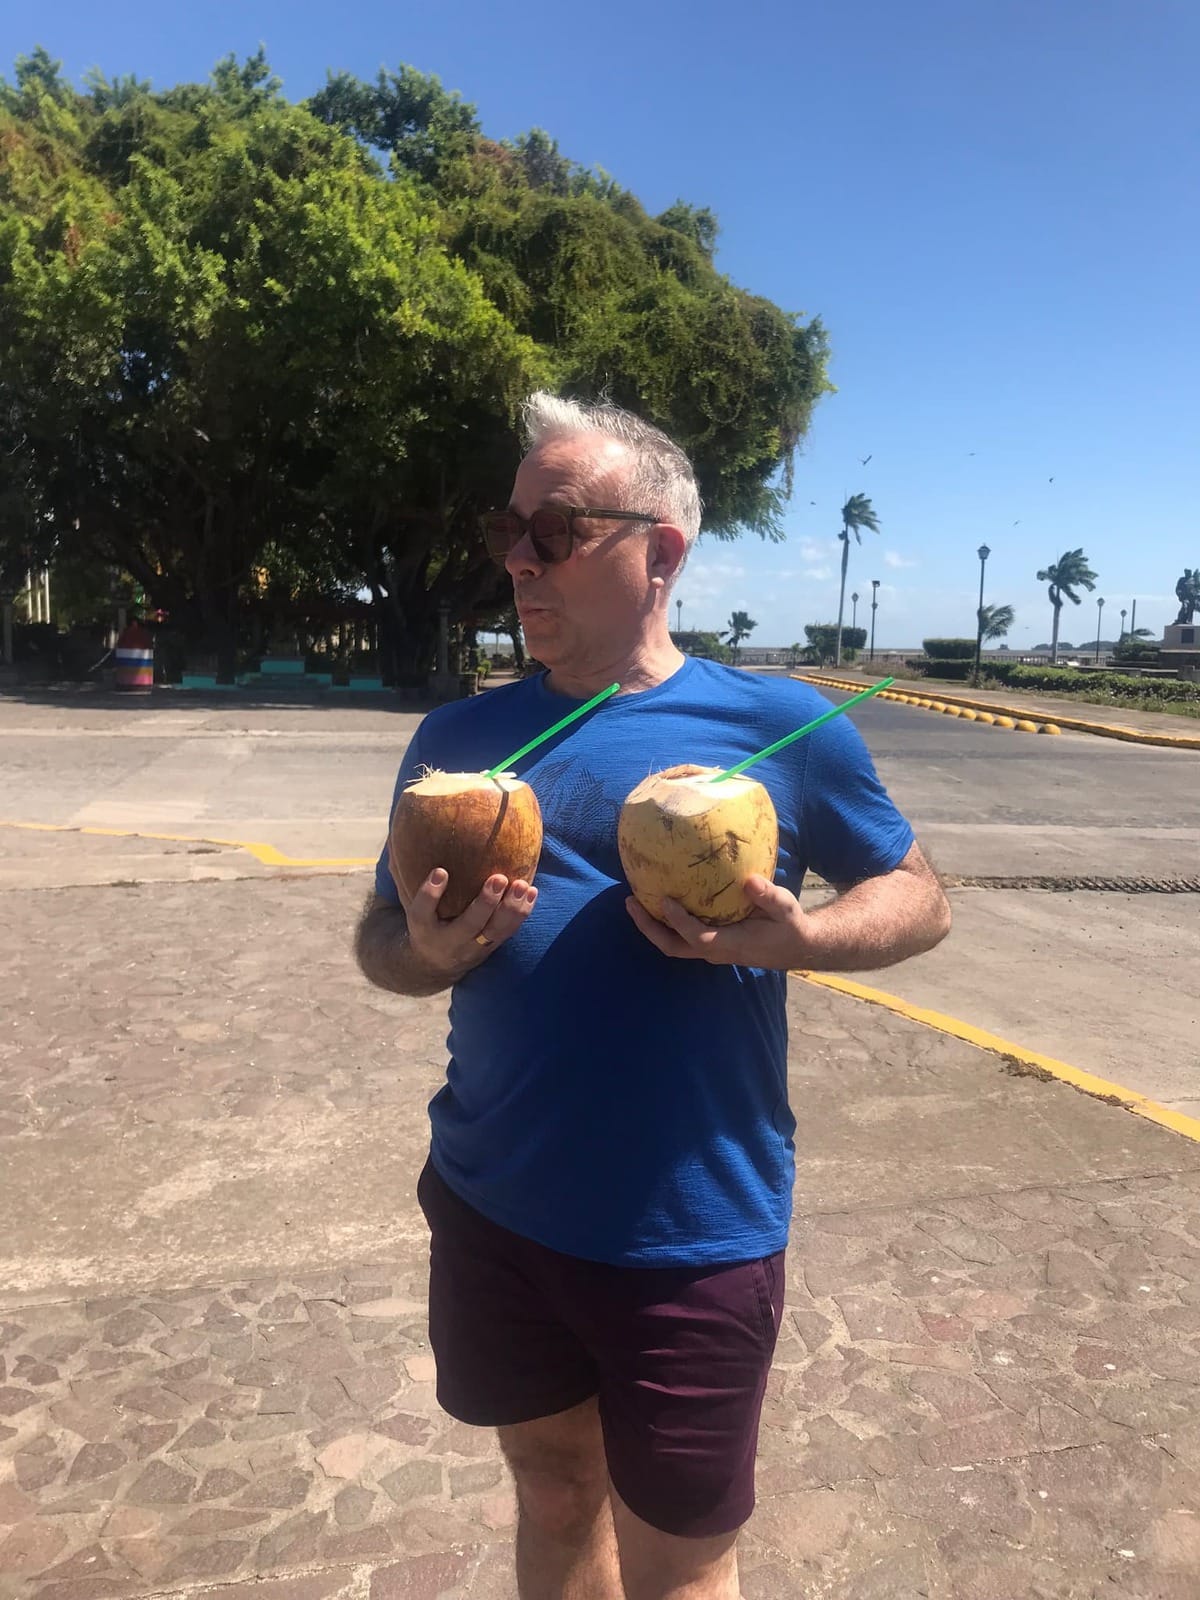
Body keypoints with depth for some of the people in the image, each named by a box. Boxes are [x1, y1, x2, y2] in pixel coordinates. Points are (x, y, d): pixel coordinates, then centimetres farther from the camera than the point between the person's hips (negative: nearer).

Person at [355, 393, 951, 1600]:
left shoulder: (780, 729, -8)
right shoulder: (460, 736, 1)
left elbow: (918, 897, 2)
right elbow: (381, 937, 9)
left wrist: (793, 939, -18)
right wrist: (429, 953, -14)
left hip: (693, 1232, -3)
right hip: (491, 1212, 3)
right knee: (554, 1491, 24)